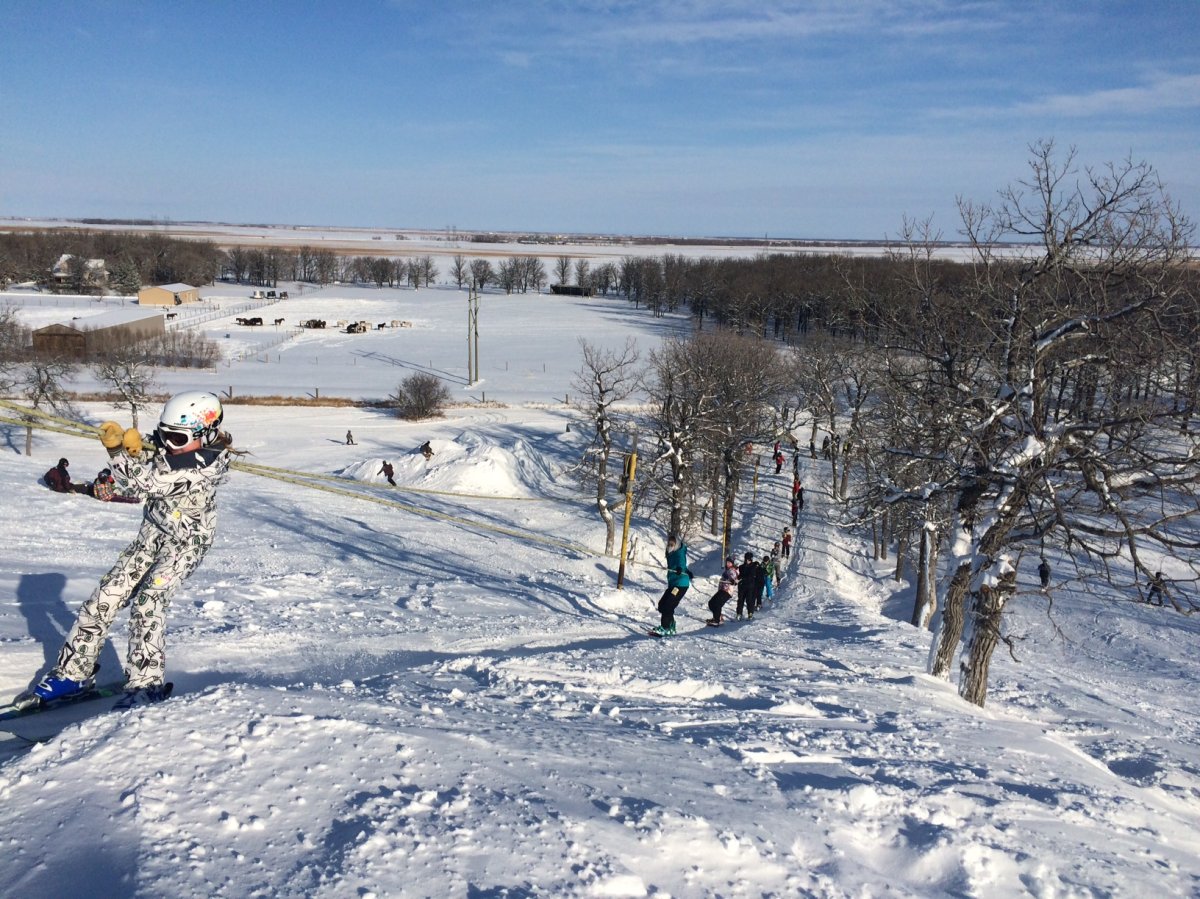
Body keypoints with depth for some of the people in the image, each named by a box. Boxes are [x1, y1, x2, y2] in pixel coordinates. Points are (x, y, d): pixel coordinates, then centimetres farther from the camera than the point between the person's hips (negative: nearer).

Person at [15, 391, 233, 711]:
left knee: (147, 601, -20)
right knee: (108, 593, 4)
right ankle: (74, 670, 16)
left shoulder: (209, 463, -26)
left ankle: (146, 684, -10)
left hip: (186, 542, -7)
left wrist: (117, 449, -27)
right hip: (153, 532, 7)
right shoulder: (166, 444, -5)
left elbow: (150, 483, -29)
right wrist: (132, 446, -23)